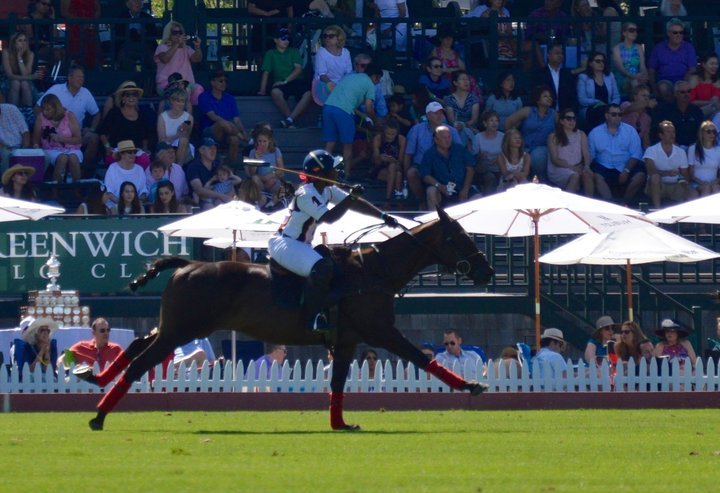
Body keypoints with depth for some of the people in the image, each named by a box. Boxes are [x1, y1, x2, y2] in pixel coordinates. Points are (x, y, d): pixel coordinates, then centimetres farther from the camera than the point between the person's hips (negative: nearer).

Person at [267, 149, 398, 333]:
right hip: (284, 244, -10)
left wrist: (383, 216, 5)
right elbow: (329, 217, -28)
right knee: (321, 268, -30)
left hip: (302, 246, 10)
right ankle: (312, 317, -28)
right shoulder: (306, 194, -20)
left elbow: (355, 204, 10)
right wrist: (351, 197, -25)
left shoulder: (327, 191, 8)